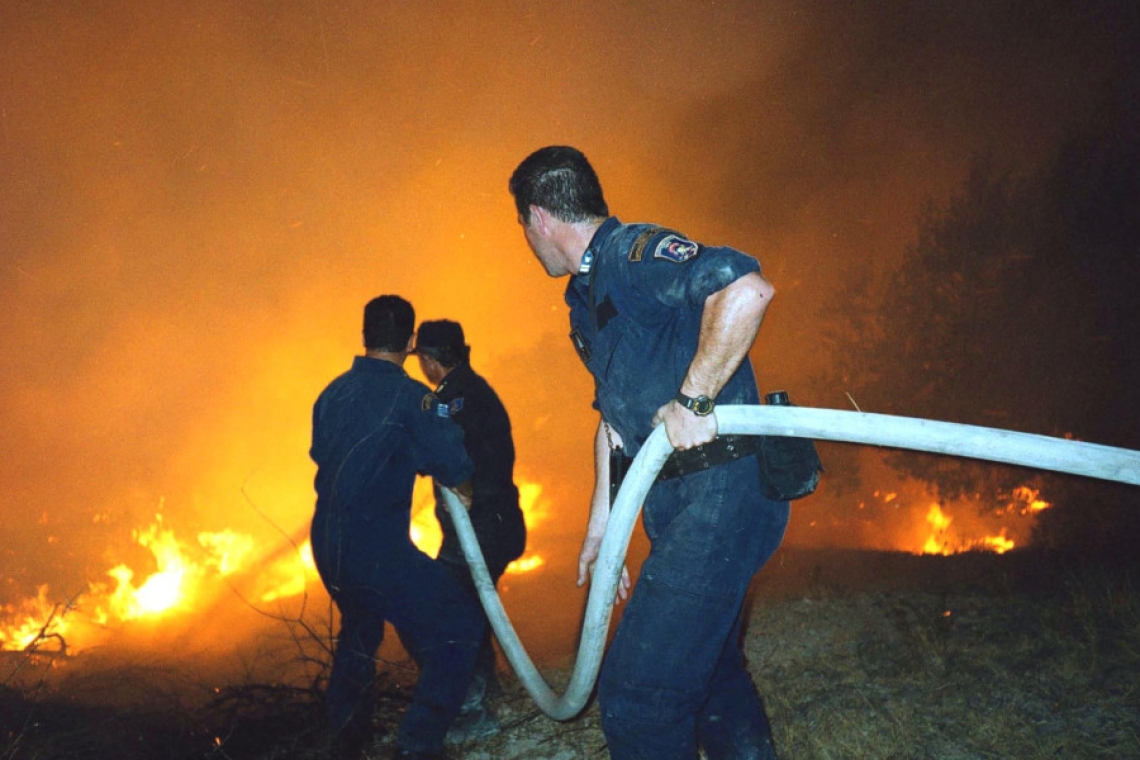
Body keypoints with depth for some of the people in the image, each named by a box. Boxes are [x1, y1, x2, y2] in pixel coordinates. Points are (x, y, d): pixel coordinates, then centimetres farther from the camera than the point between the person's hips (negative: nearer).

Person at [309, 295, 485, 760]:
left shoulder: (332, 393, 7)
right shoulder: (410, 397, -14)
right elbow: (456, 467, -16)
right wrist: (464, 493, 6)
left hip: (326, 545, 8)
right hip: (377, 551, -8)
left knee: (360, 628, 32)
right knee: (459, 629, 0)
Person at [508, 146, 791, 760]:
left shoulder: (631, 251, -13)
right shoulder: (586, 296, 17)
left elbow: (748, 288, -32)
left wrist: (692, 400, -26)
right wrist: (600, 525, 22)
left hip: (722, 492, -10)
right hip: (678, 504, 10)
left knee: (637, 693, -10)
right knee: (707, 669, 23)